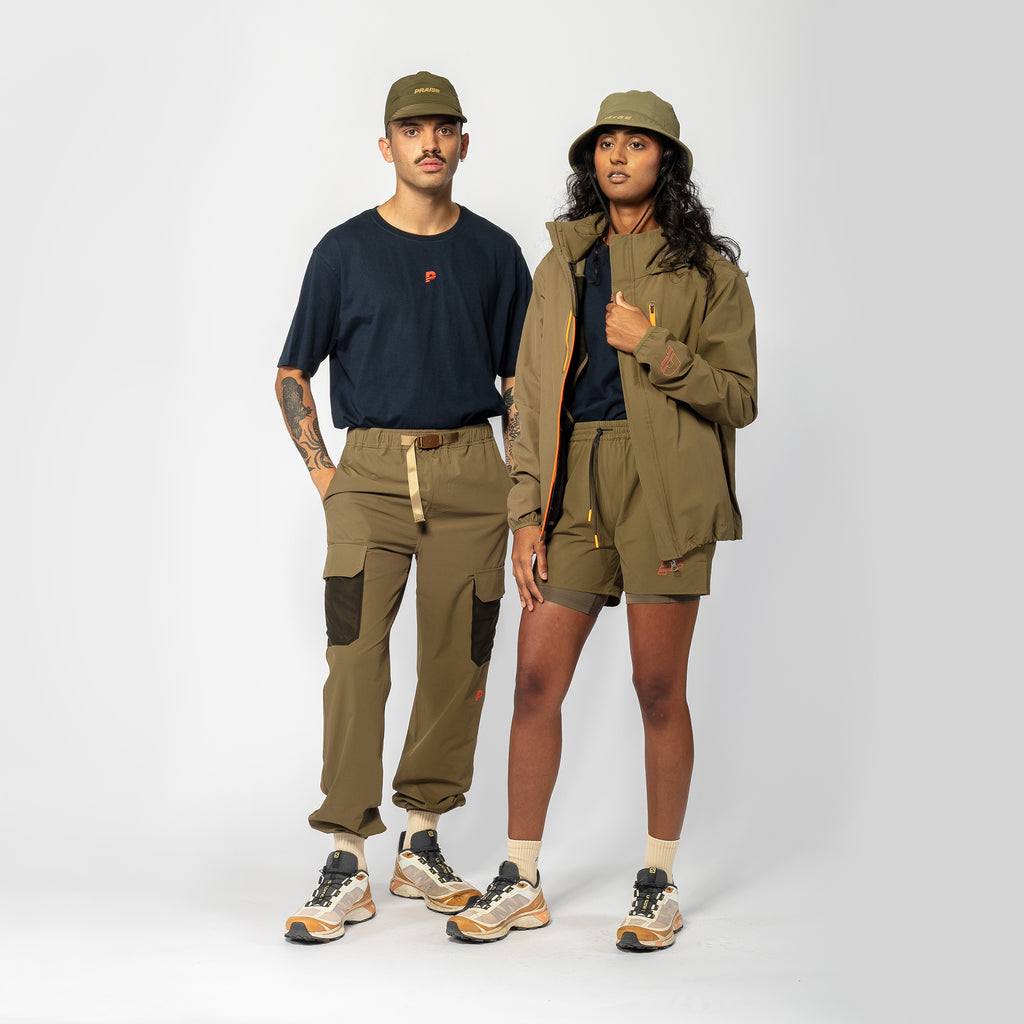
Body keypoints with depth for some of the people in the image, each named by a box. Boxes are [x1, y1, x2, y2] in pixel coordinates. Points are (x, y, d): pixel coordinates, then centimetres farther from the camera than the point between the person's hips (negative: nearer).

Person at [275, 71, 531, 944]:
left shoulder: (495, 253, 11)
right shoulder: (345, 249, 6)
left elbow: (519, 381, 14)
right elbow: (293, 373, 12)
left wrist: (522, 488, 6)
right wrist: (321, 471, 1)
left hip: (470, 470, 2)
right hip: (372, 471, -2)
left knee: (457, 662, 3)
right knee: (356, 658, -10)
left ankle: (423, 843, 17)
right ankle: (348, 864, -5)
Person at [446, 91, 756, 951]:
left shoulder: (705, 269, 3)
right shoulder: (562, 264, 14)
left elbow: (740, 397, -1)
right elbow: (531, 395, 11)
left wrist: (651, 347, -13)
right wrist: (527, 511, 3)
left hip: (664, 491, -3)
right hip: (573, 488, 4)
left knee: (659, 687, 1)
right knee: (536, 680, 1)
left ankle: (660, 884, 16)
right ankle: (520, 883, 13)